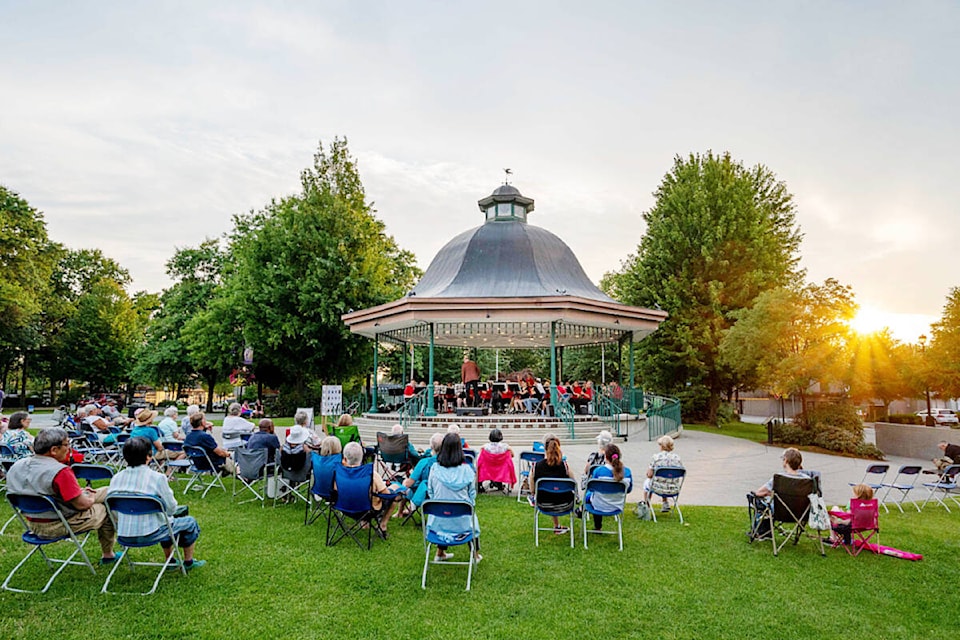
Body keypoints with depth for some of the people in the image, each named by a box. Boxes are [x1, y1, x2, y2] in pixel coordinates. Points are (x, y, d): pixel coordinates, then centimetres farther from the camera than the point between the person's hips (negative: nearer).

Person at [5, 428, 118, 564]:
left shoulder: (16, 466, -3)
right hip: (59, 526, -9)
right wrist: (91, 499, 0)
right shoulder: (60, 472, -29)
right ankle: (108, 554, 23)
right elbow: (82, 504, -24)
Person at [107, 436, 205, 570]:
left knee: (166, 520, 34)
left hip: (124, 535, 7)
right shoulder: (157, 478, -18)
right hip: (149, 535, -6)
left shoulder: (116, 478, -2)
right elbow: (171, 509, -12)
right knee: (190, 522, 18)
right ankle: (188, 562, 32)